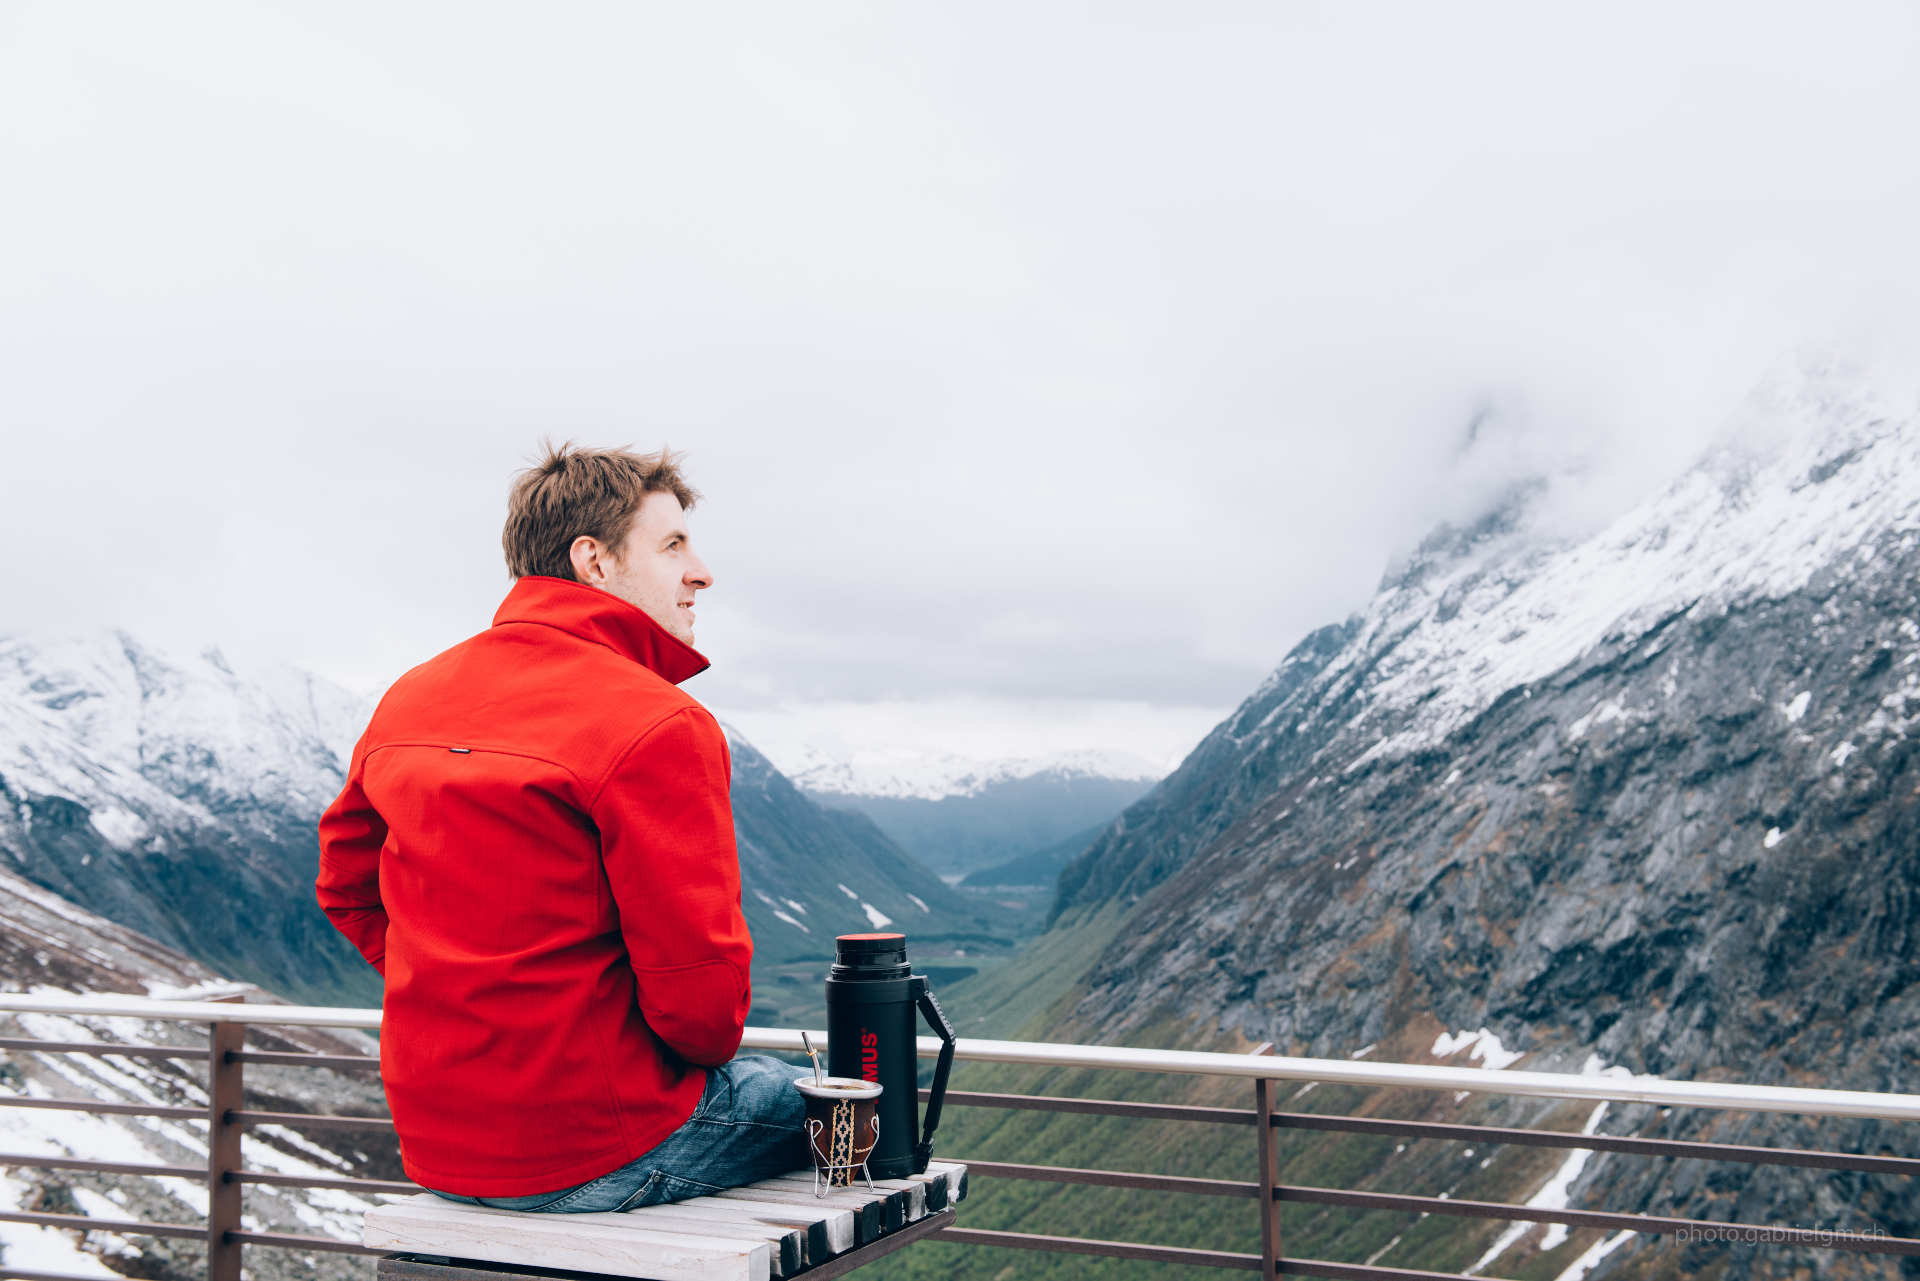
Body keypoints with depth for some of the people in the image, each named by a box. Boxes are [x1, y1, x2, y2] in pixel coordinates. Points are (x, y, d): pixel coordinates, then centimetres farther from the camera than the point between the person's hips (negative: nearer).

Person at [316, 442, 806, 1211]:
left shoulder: (412, 697, 5)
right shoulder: (658, 727, -19)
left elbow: (347, 889, 17)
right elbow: (701, 997, -20)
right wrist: (708, 1047, 2)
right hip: (599, 1159, -7)